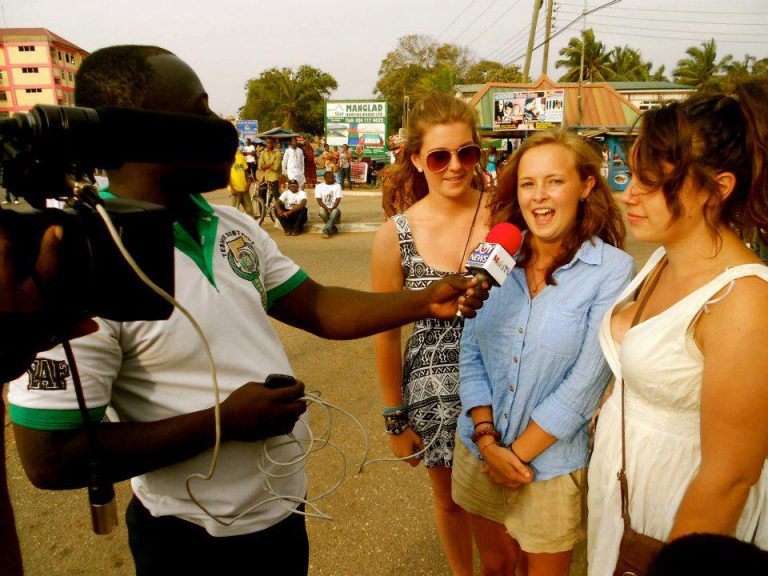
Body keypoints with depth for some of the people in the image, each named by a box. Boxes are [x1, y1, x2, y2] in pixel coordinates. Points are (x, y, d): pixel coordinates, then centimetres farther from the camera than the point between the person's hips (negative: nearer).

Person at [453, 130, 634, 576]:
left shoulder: (613, 270, -14)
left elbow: (585, 383, -17)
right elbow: (470, 354, -1)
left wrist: (518, 454, -12)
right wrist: (487, 439, -10)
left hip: (552, 465, -3)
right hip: (479, 454, 4)